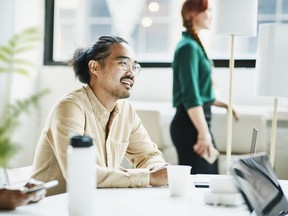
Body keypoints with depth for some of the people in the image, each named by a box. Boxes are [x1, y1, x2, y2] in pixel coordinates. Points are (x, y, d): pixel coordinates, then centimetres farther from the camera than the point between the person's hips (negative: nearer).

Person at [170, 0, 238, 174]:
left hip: (198, 120, 10)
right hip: (190, 123, -10)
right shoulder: (189, 47, -14)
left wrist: (223, 104, 28)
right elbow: (191, 96, -22)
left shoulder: (195, 45, 15)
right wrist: (203, 133, -26)